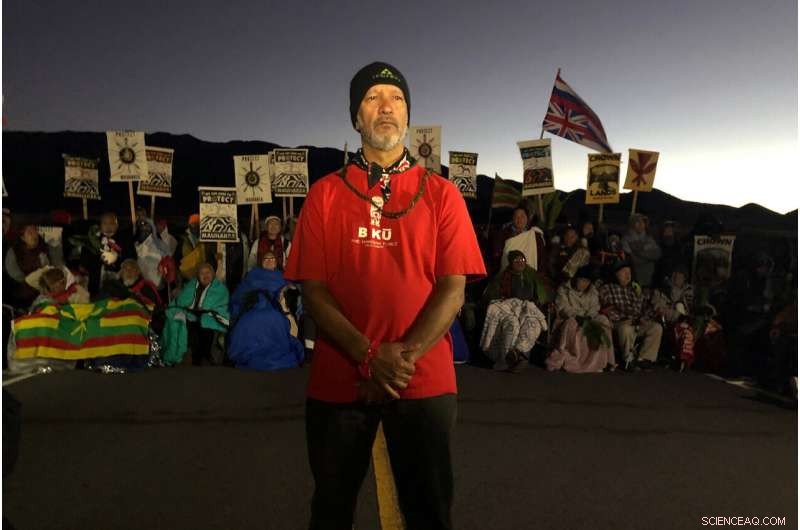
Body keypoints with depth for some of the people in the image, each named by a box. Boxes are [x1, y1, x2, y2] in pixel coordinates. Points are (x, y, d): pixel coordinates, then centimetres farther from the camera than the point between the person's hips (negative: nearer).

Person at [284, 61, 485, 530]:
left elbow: (453, 289, -3)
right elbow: (314, 288, -2)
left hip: (425, 381, 0)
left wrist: (405, 356, -16)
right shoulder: (325, 194, 5)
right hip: (339, 379, 1)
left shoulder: (441, 193, 3)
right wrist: (369, 357, -14)